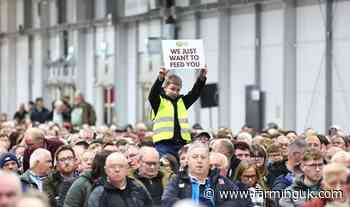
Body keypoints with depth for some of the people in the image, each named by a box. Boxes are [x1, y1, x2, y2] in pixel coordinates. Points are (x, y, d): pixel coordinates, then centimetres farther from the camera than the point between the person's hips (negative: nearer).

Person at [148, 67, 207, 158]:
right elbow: (153, 94, -16)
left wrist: (202, 78, -6)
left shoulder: (182, 101, 17)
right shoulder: (159, 101, 3)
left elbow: (195, 93, 9)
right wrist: (160, 78, -32)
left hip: (182, 143, 5)